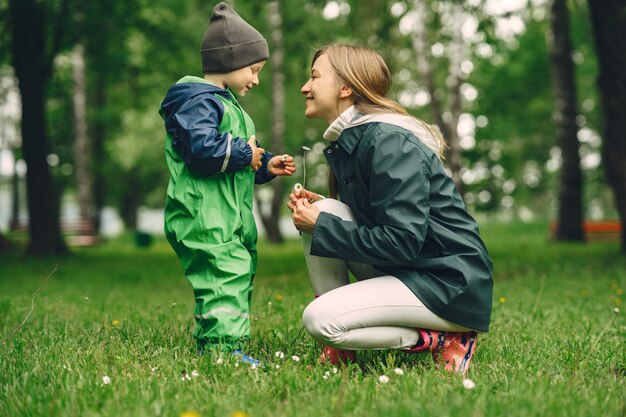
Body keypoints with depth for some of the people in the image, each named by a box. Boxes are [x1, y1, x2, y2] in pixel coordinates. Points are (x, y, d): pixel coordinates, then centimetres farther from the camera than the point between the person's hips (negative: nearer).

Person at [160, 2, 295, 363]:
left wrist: (267, 166, 13)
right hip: (205, 219, -11)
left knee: (240, 276, 12)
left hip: (230, 219, 11)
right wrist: (244, 153, -13)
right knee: (225, 277, -16)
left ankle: (213, 343, 19)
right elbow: (203, 149, -25)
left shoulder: (227, 104, 25)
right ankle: (223, 345, -15)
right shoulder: (198, 101, -10)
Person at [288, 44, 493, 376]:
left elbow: (402, 243, -25)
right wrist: (318, 210, 1)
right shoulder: (351, 139, 11)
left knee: (319, 320, -21)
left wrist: (322, 226, -16)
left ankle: (442, 340, -4)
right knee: (324, 212, -5)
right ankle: (340, 346, 0)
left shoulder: (389, 142, -19)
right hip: (405, 270, 9)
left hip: (451, 286, -9)